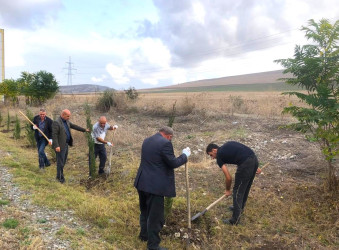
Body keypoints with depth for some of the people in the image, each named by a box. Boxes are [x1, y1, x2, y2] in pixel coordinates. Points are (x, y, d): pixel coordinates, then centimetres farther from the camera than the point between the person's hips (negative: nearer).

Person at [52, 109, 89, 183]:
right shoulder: (56, 122, -18)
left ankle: (59, 175, 27)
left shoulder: (66, 121, 9)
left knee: (63, 161, 15)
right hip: (60, 146, -9)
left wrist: (84, 130, 24)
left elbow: (74, 126, 20)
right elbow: (54, 135, -21)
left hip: (66, 144, 9)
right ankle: (60, 177, 12)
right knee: (60, 162, 0)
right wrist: (56, 146, -25)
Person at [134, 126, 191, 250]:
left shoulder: (147, 140, 10)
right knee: (155, 216, 5)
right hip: (154, 185, -9)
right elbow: (173, 163, -15)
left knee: (144, 211, 26)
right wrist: (185, 155, 1)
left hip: (142, 183, 9)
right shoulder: (165, 143, -17)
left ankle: (144, 234, 44)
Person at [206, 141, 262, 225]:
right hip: (254, 159, 8)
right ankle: (240, 208, 45)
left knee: (238, 191, 5)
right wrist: (255, 167, 23)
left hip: (246, 164, -8)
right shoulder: (227, 145, 23)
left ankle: (235, 220, 13)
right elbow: (245, 152, 21)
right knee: (245, 187, 25)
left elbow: (228, 178, 3)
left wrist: (228, 190, 20)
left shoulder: (219, 156, 3)